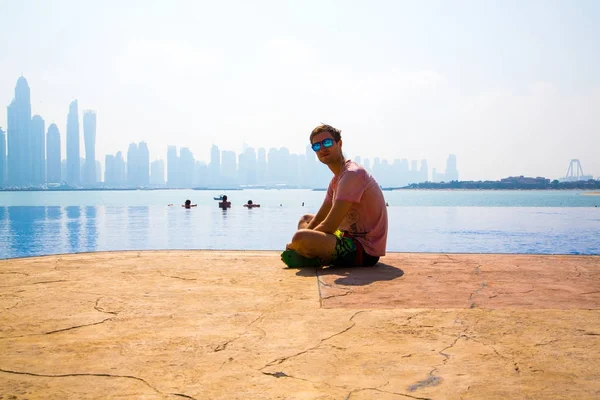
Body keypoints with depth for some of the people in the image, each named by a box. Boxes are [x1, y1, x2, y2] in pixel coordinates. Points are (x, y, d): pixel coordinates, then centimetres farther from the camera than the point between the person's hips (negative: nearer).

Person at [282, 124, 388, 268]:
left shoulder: (352, 174, -19)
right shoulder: (337, 178, 15)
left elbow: (329, 226, -21)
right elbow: (319, 219, 17)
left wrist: (295, 244, -9)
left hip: (365, 250, -11)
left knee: (300, 237, -31)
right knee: (305, 220, 25)